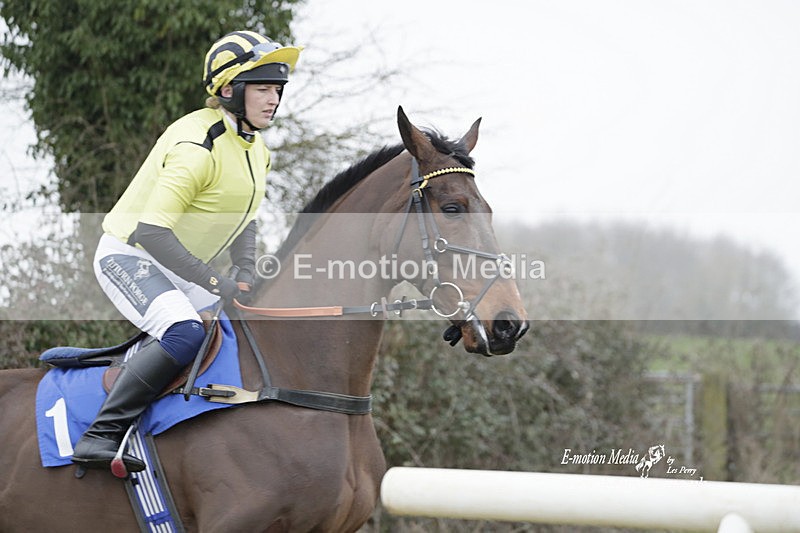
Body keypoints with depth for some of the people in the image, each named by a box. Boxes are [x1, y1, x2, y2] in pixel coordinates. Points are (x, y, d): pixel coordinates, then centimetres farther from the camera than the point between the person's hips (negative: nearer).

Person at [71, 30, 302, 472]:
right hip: (128, 256, -10)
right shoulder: (197, 145, -25)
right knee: (185, 333, -32)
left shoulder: (256, 151, 5)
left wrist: (246, 273, 0)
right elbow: (151, 230, -30)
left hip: (179, 271, 10)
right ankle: (99, 435, -29)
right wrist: (217, 284, -30)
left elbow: (242, 218, 19)